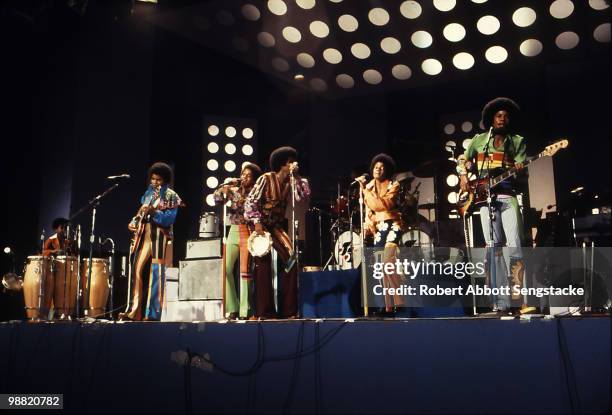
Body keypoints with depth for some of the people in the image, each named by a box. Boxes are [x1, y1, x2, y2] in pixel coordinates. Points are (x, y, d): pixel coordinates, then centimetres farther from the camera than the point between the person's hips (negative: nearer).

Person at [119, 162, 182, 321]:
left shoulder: (171, 196, 0)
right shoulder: (148, 194, 20)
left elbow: (169, 218, -12)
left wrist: (153, 212, -25)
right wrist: (133, 222, 4)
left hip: (159, 236, -6)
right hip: (143, 235, 6)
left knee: (156, 273, -7)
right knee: (137, 270, 0)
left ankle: (153, 313, -5)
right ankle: (133, 310, 3)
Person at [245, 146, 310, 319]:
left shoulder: (289, 182, 6)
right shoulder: (266, 179, -9)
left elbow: (304, 195, -8)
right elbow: (251, 201, -12)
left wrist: (296, 176, -8)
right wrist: (256, 222, -22)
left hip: (277, 226, 5)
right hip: (262, 225, -5)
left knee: (291, 261, -6)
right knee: (263, 266, -6)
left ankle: (288, 310, 3)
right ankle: (264, 311, 2)